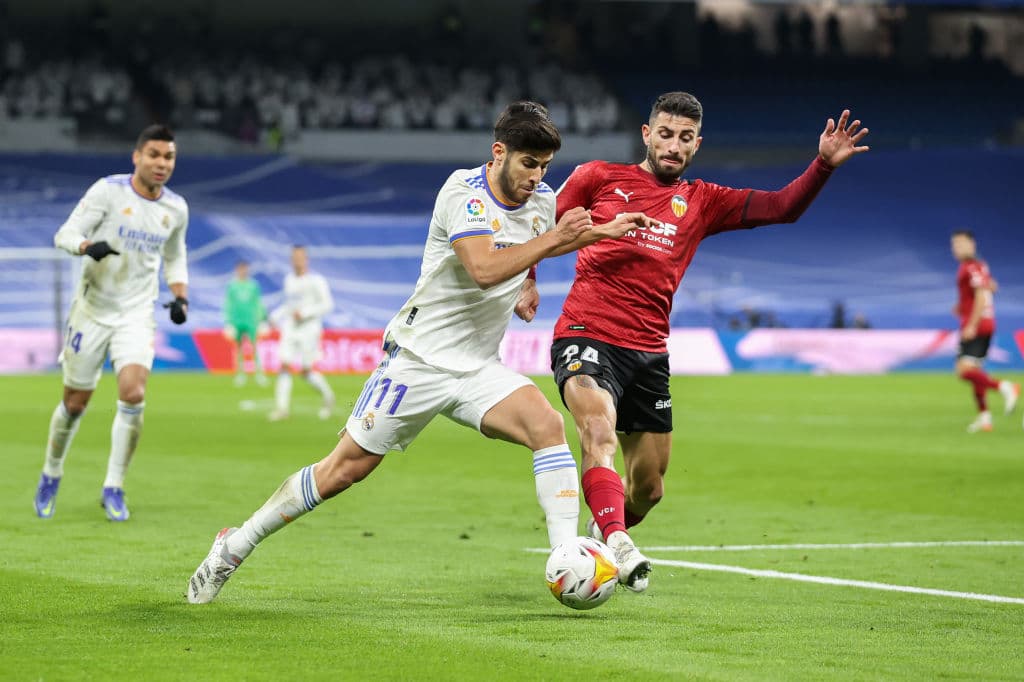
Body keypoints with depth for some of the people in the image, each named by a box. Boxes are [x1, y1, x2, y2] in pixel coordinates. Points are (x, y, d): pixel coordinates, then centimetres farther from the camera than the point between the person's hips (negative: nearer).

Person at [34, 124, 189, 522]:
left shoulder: (176, 209, 3)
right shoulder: (108, 191, -9)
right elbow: (65, 234, -12)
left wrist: (180, 297, 4)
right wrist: (89, 246, -33)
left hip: (137, 316, 2)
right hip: (93, 310, -2)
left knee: (133, 395, -19)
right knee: (75, 402, 6)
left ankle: (114, 488, -7)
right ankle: (51, 477, 30)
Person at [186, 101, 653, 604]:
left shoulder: (544, 200, 5)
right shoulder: (464, 192, -17)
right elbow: (483, 268, -32)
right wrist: (551, 239, -31)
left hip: (478, 368, 5)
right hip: (419, 358, -5)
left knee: (547, 425, -22)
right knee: (346, 468, -1)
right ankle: (235, 546, 15)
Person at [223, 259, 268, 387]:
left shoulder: (253, 285, 7)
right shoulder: (231, 286, 5)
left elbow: (258, 304, 12)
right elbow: (227, 304, 8)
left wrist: (261, 321, 10)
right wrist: (228, 322, 3)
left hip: (251, 322, 0)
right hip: (236, 321, 0)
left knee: (254, 347, -9)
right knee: (238, 349, 3)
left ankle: (259, 373, -7)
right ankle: (240, 374, 10)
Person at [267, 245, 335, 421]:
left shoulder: (316, 281, -8)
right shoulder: (289, 280, 12)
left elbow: (328, 304, -10)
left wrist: (304, 313, -18)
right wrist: (276, 316, 10)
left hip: (309, 329, -5)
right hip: (290, 328, 5)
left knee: (306, 371, -4)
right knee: (285, 366, -9)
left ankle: (327, 396, 21)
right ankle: (282, 407, -10)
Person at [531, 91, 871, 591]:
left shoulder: (702, 202, 13)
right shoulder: (598, 178, 5)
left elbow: (782, 207, 5)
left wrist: (824, 164, -10)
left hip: (648, 353, 4)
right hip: (586, 338, -4)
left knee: (648, 488, 12)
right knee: (599, 432, -33)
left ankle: (603, 530, 42)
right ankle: (616, 541, -46)